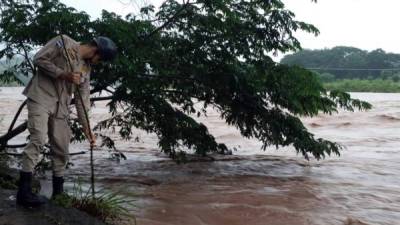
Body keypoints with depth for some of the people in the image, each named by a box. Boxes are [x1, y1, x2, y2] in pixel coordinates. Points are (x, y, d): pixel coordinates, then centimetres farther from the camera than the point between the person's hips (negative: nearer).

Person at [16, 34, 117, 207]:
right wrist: (63, 74, -17)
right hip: (41, 97, -7)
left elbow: (83, 99, 10)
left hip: (61, 107, 7)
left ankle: (58, 192, 17)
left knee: (61, 148, 5)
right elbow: (39, 59, -9)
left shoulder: (86, 68, 12)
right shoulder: (63, 42, -4)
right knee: (38, 139, -19)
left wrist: (87, 128, 4)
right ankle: (24, 191, -16)